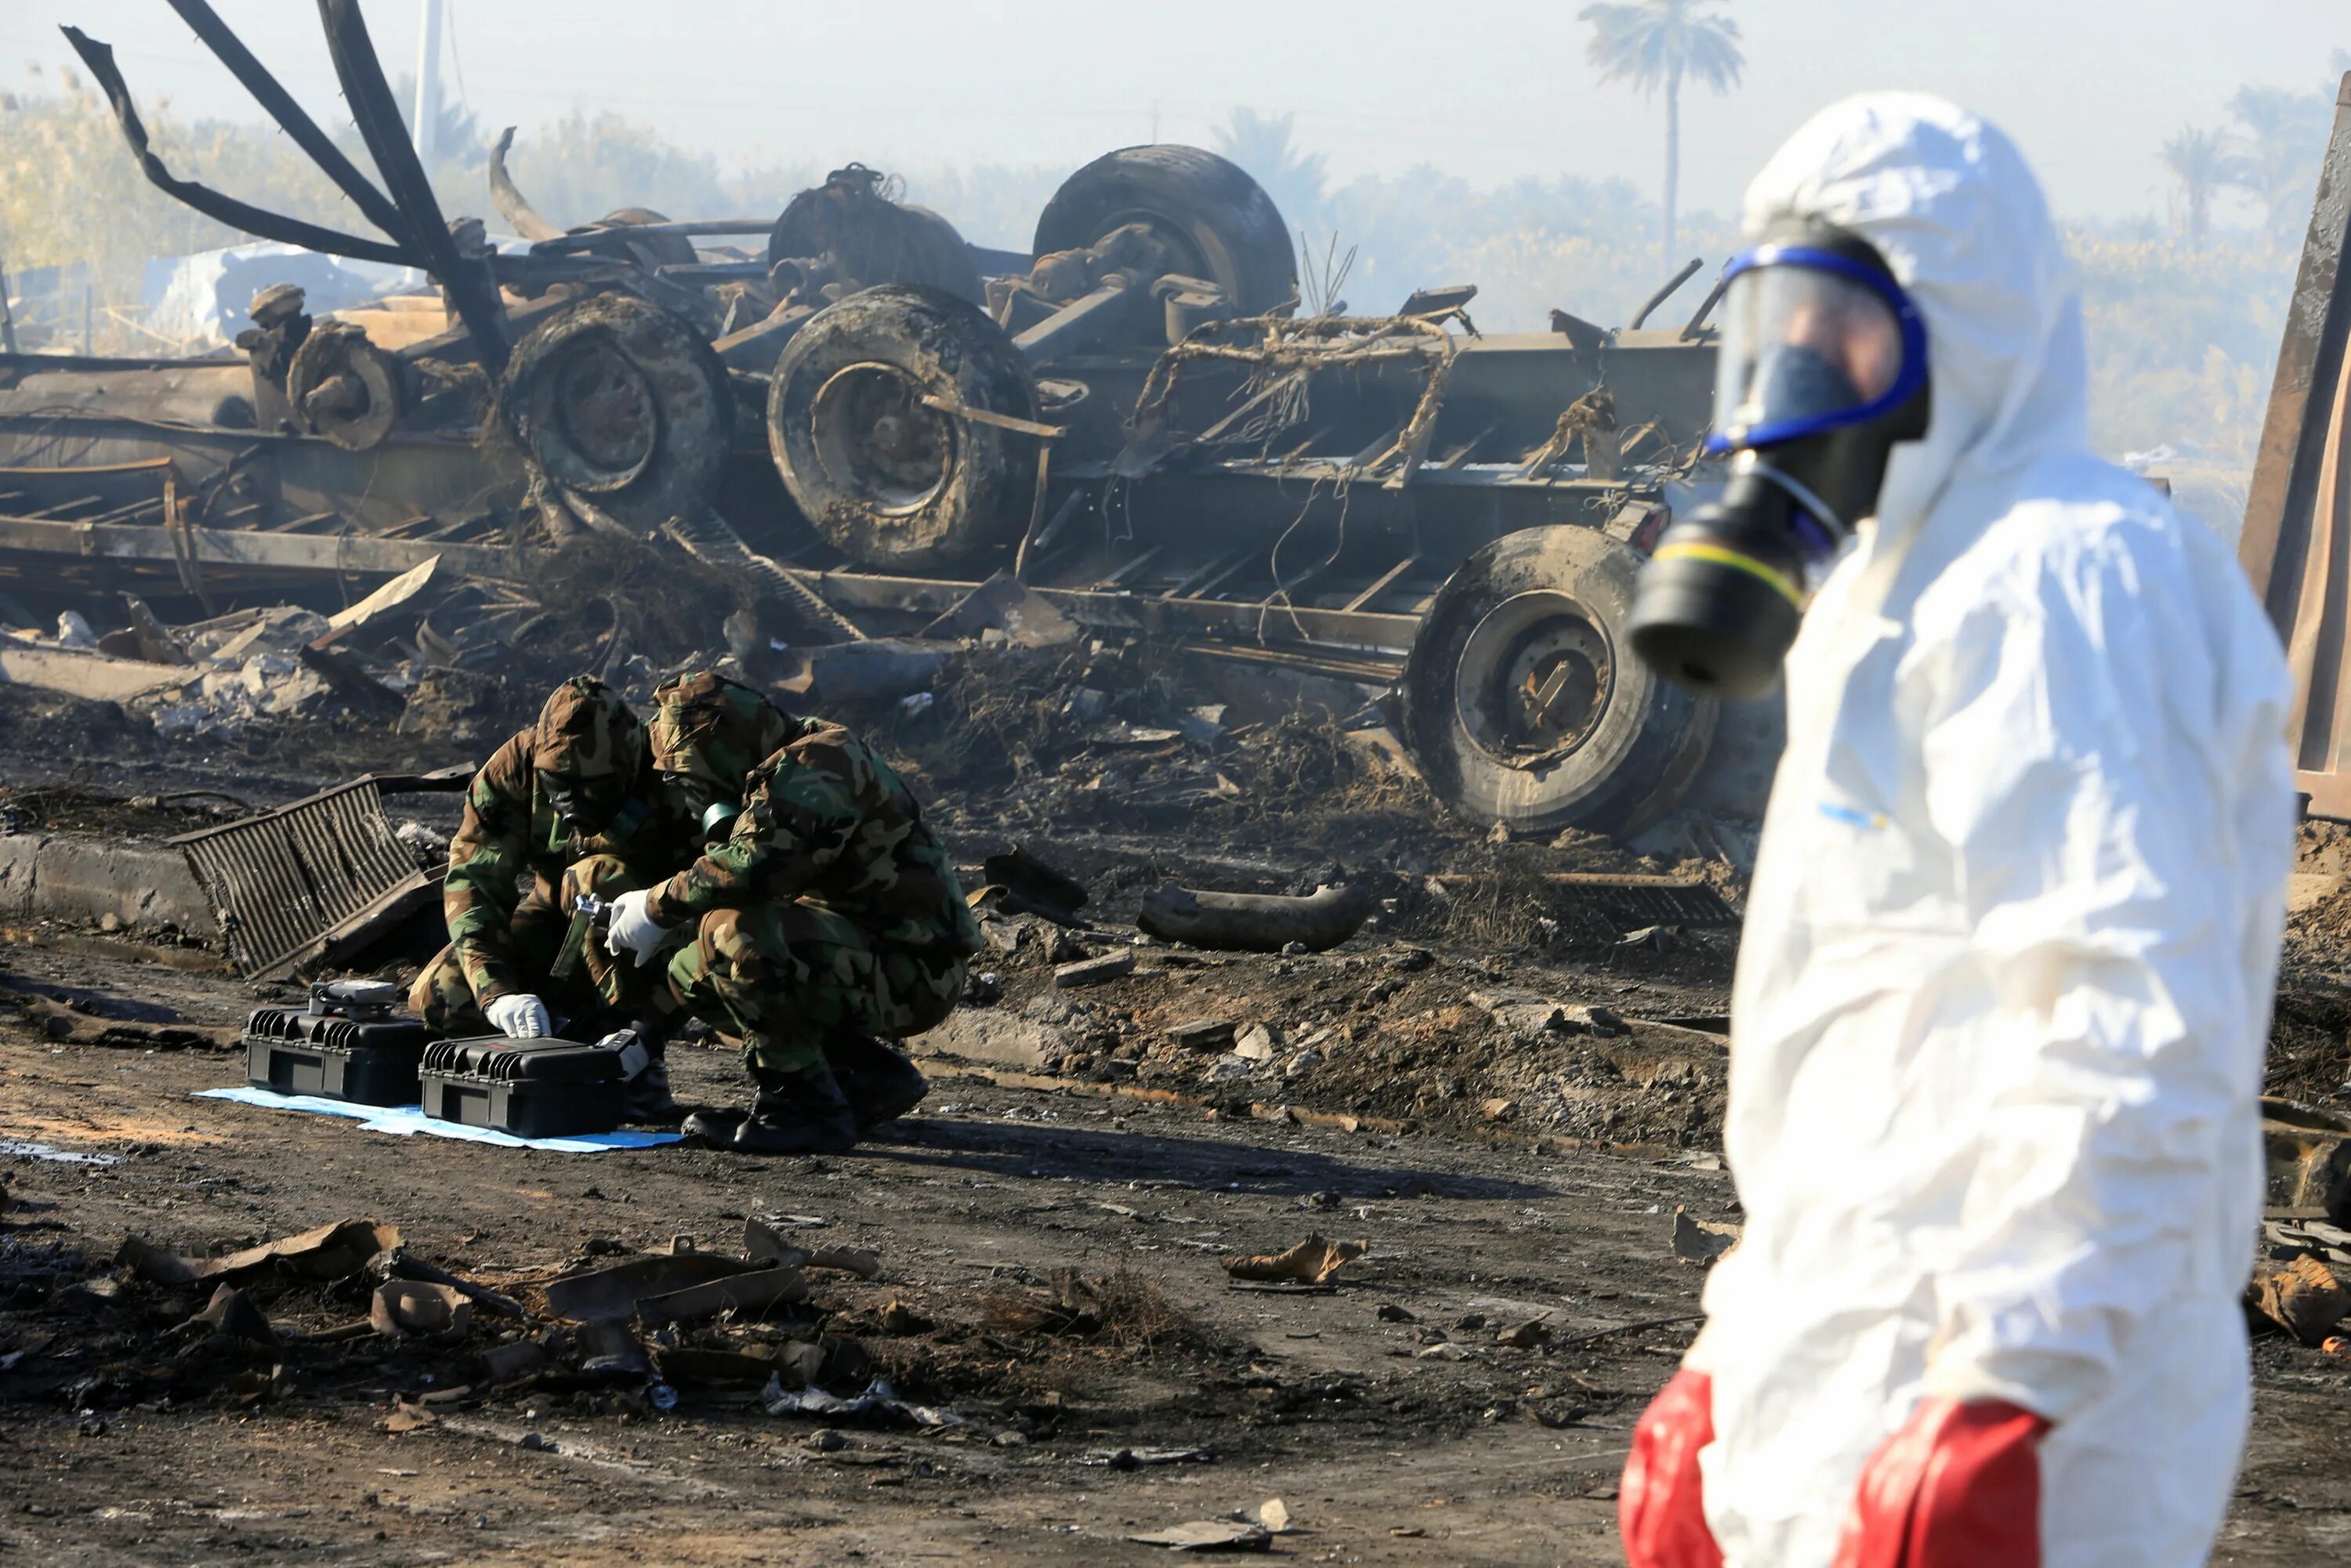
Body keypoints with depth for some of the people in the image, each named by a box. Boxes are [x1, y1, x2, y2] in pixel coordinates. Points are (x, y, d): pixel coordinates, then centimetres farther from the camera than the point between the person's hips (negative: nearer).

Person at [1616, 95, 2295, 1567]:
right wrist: (1735, 1363, 25)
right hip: (1851, 1386, 10)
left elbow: (2135, 1023, -23)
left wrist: (2001, 1399, -27)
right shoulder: (1899, 587, 20)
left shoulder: (2059, 584, -13)